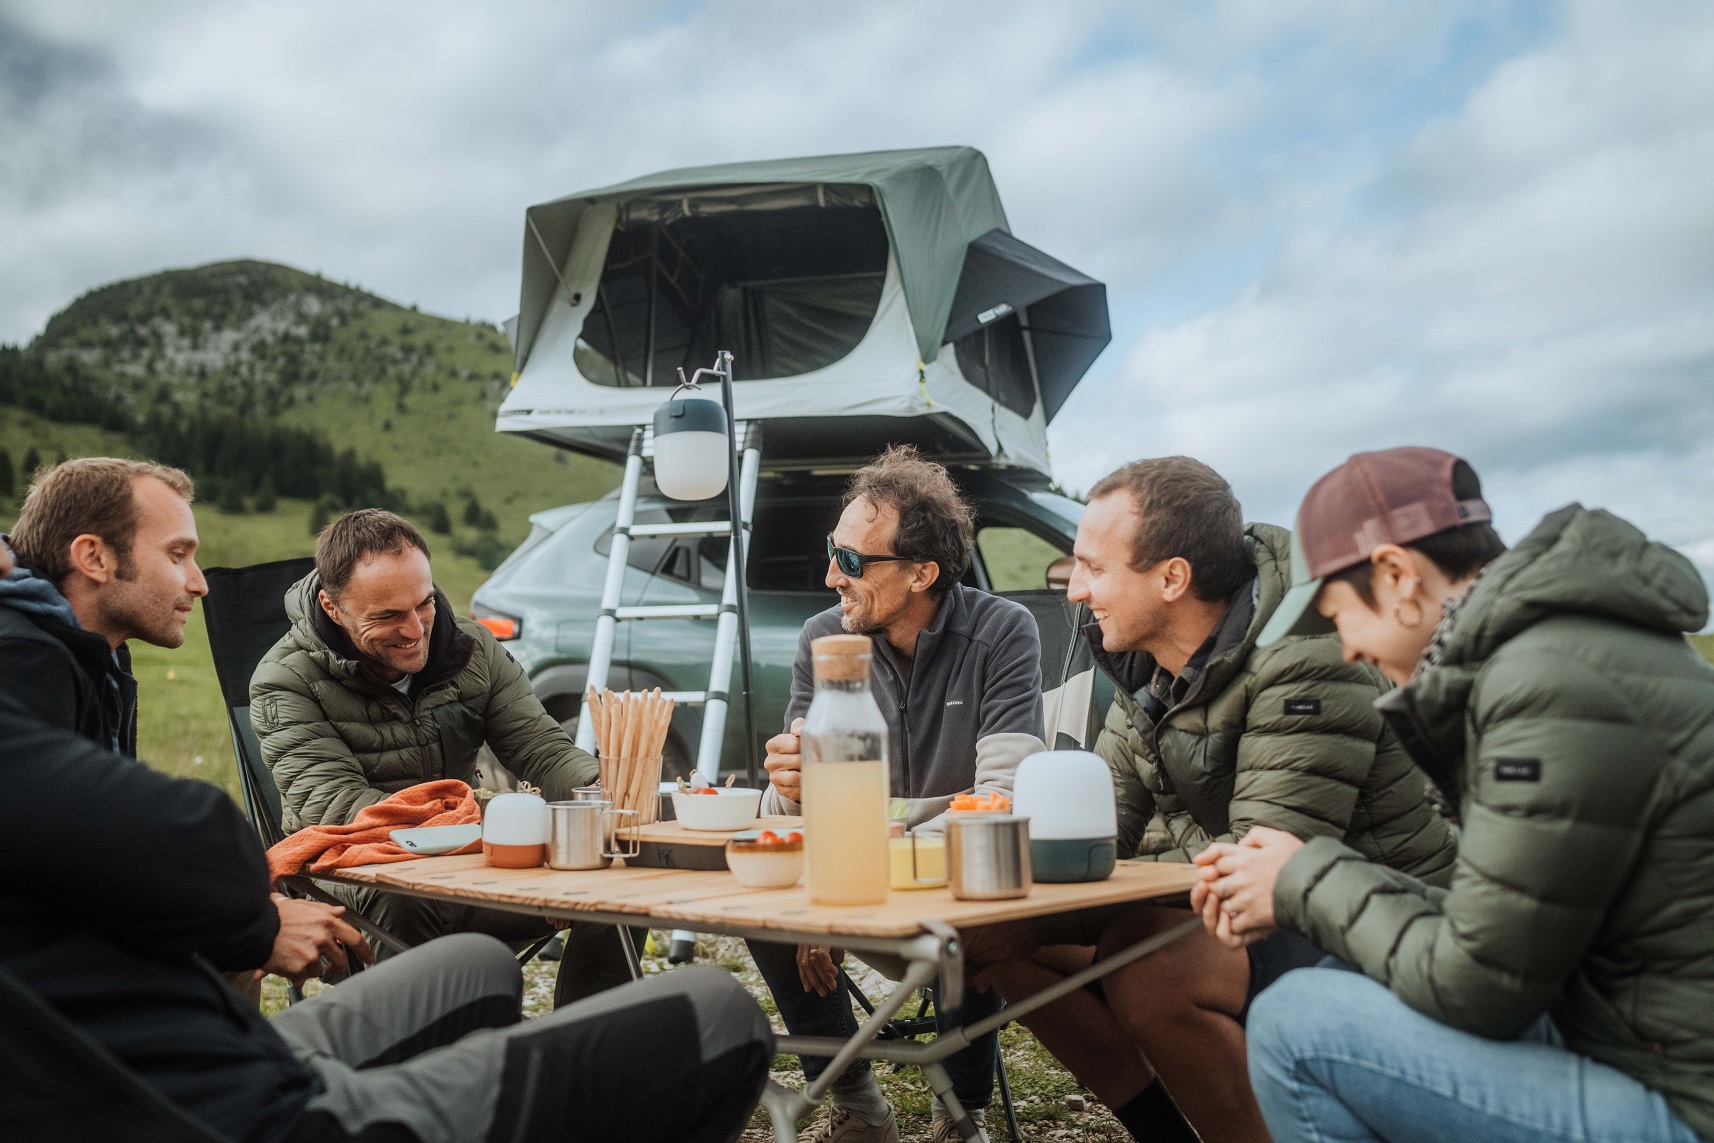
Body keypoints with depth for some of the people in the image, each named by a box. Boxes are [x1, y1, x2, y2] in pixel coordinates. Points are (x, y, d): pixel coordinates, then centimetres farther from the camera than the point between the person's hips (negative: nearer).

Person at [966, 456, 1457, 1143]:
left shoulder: (1303, 661, -23)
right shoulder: (1150, 665, 4)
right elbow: (1100, 825, 8)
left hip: (1361, 943, -9)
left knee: (1147, 965, -36)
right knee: (999, 931, 0)